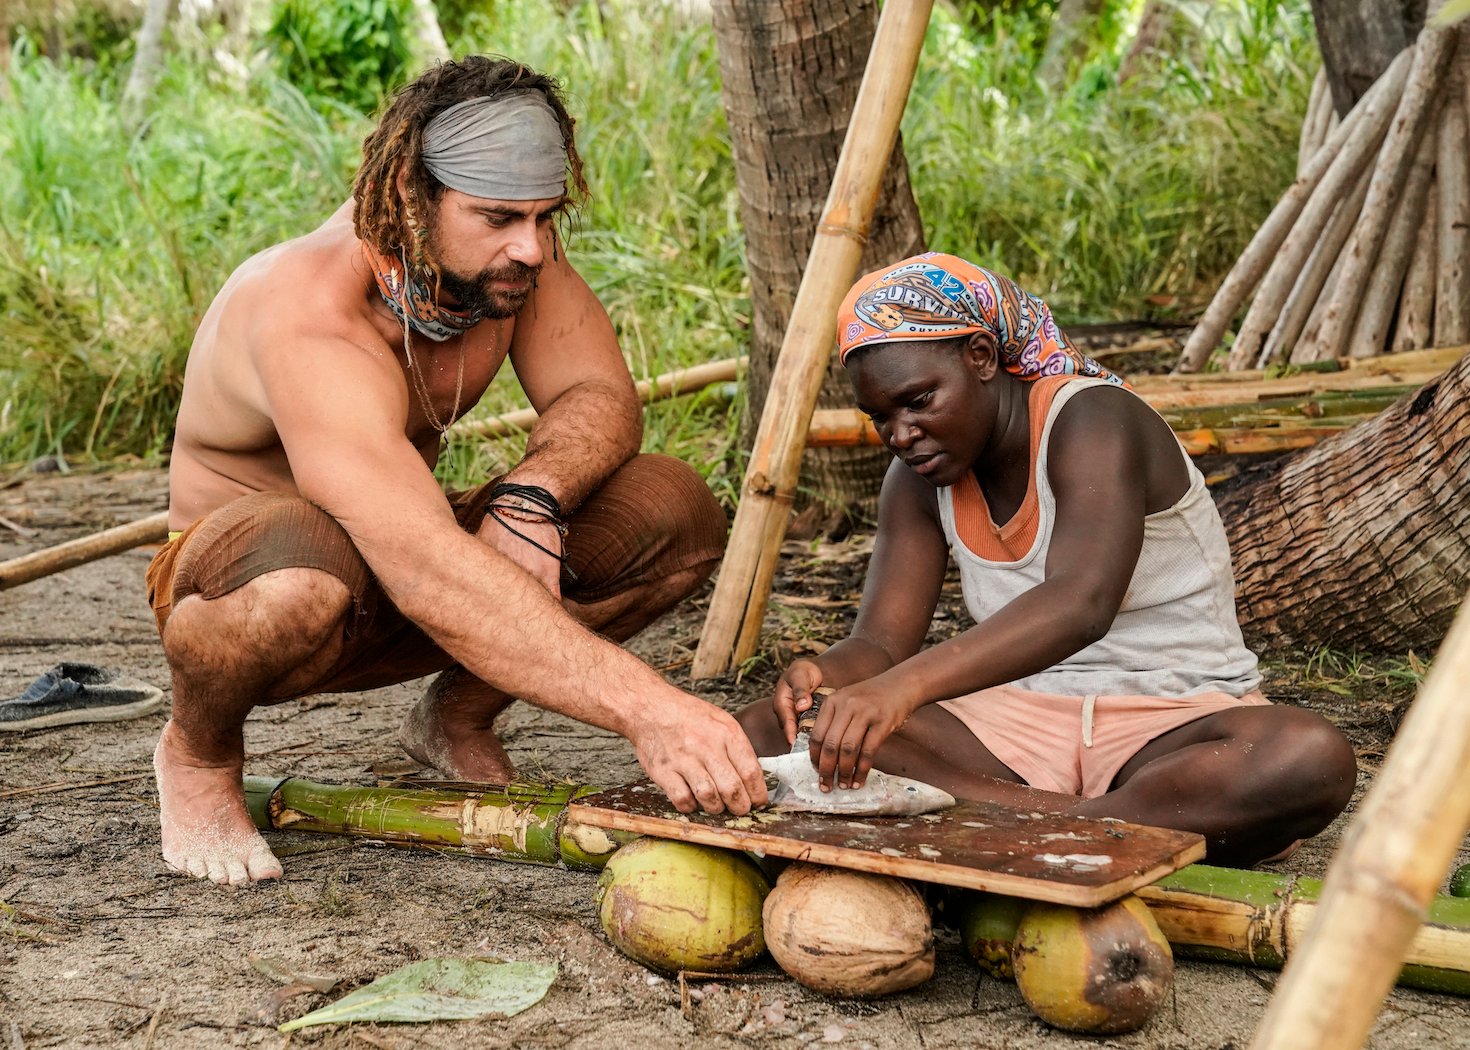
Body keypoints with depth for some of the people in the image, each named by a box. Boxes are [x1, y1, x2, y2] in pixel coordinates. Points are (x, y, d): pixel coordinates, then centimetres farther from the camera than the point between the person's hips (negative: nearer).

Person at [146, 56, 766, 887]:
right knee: (304, 578, -45)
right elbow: (429, 577, -47)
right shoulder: (311, 323, -36)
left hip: (401, 554, 7)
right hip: (238, 584, -6)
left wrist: (533, 493, -34)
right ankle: (199, 749, -7)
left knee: (677, 513, -14)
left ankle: (456, 722, 9)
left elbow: (603, 399, -10)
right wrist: (645, 708, -55)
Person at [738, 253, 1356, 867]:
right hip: (1021, 718, 5)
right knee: (767, 728, -17)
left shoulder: (1090, 420, -17)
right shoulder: (918, 481, 4)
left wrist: (906, 684, -50)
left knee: (1312, 759, -39)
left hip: (1176, 722, -5)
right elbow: (879, 644, -2)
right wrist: (821, 677, -28)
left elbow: (1081, 604, -36)